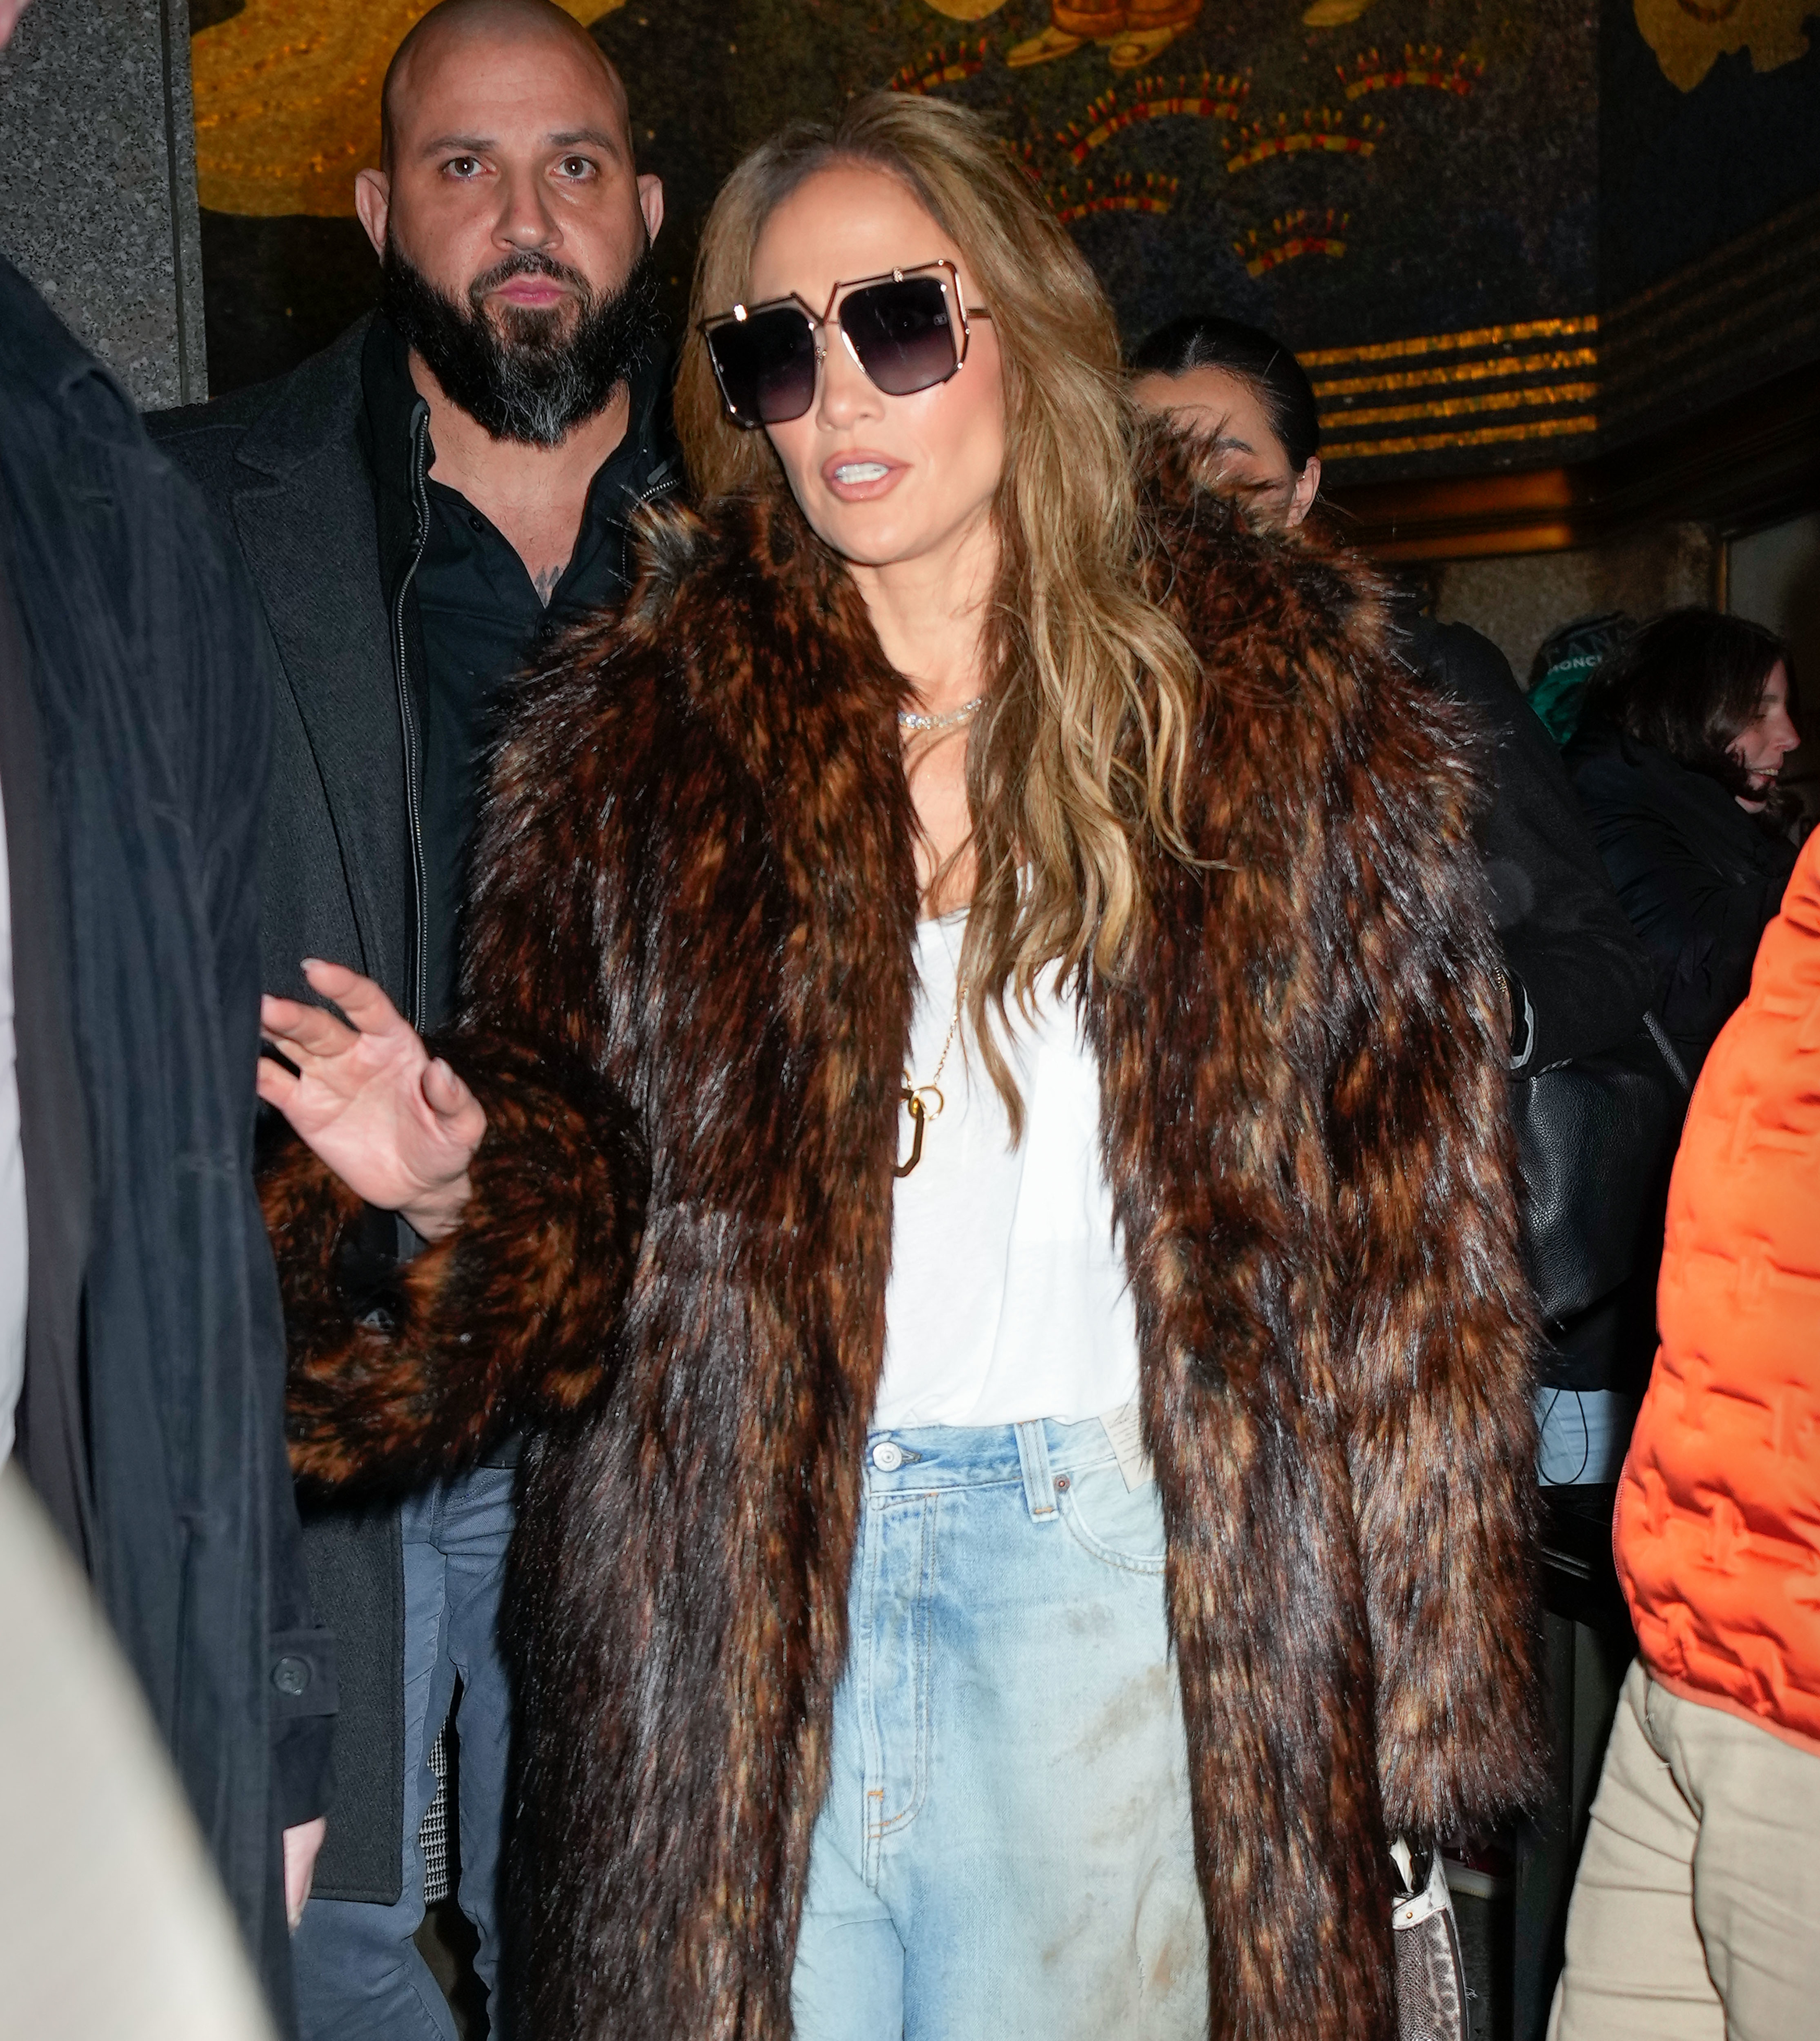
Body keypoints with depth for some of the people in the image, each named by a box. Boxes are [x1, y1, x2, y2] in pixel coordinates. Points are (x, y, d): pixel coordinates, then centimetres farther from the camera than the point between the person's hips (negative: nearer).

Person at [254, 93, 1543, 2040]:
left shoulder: (1289, 709, -1)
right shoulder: (634, 734, 4)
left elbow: (1414, 1258, -2)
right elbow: (582, 1199, 5)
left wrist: (1415, 1670, -3)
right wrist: (457, 1180, -17)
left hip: (1118, 1558, -1)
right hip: (726, 1569, 2)